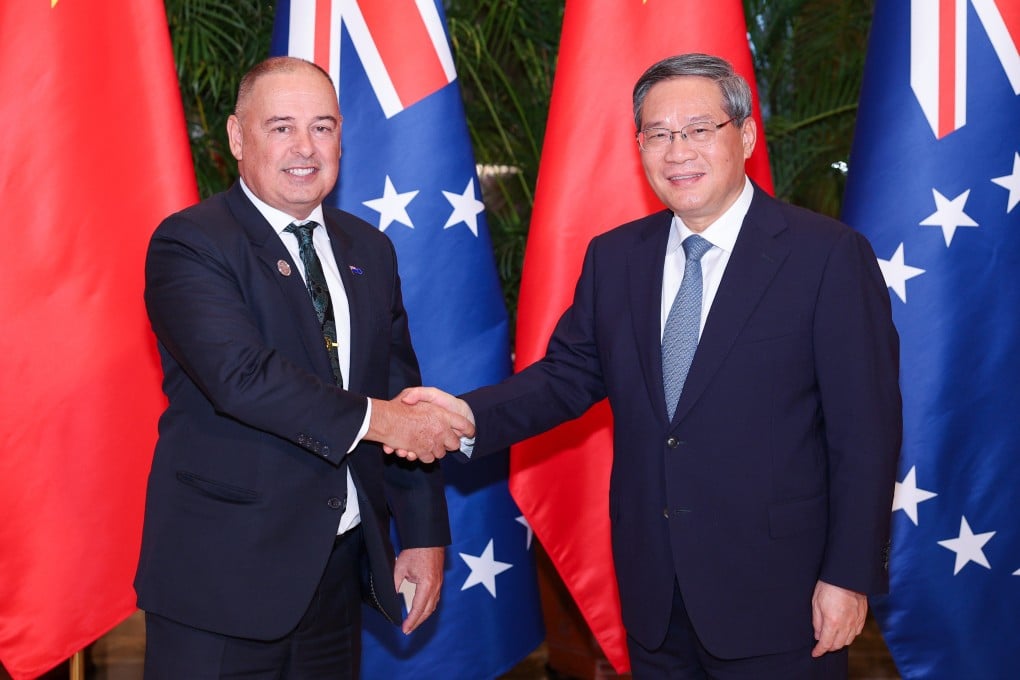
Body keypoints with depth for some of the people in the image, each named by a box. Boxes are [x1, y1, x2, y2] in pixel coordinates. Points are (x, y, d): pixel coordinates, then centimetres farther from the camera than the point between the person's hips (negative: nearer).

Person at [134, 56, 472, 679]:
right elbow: (241, 373, -24)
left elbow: (403, 392, 12)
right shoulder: (189, 244, -9)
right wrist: (372, 419, -23)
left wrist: (425, 534, 8)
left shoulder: (370, 250, 11)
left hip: (341, 566, 6)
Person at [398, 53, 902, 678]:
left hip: (776, 596, -4)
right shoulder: (613, 258, 7)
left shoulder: (829, 255, -9)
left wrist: (850, 576, -11)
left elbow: (866, 429, -9)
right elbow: (570, 373, 7)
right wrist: (470, 416, -12)